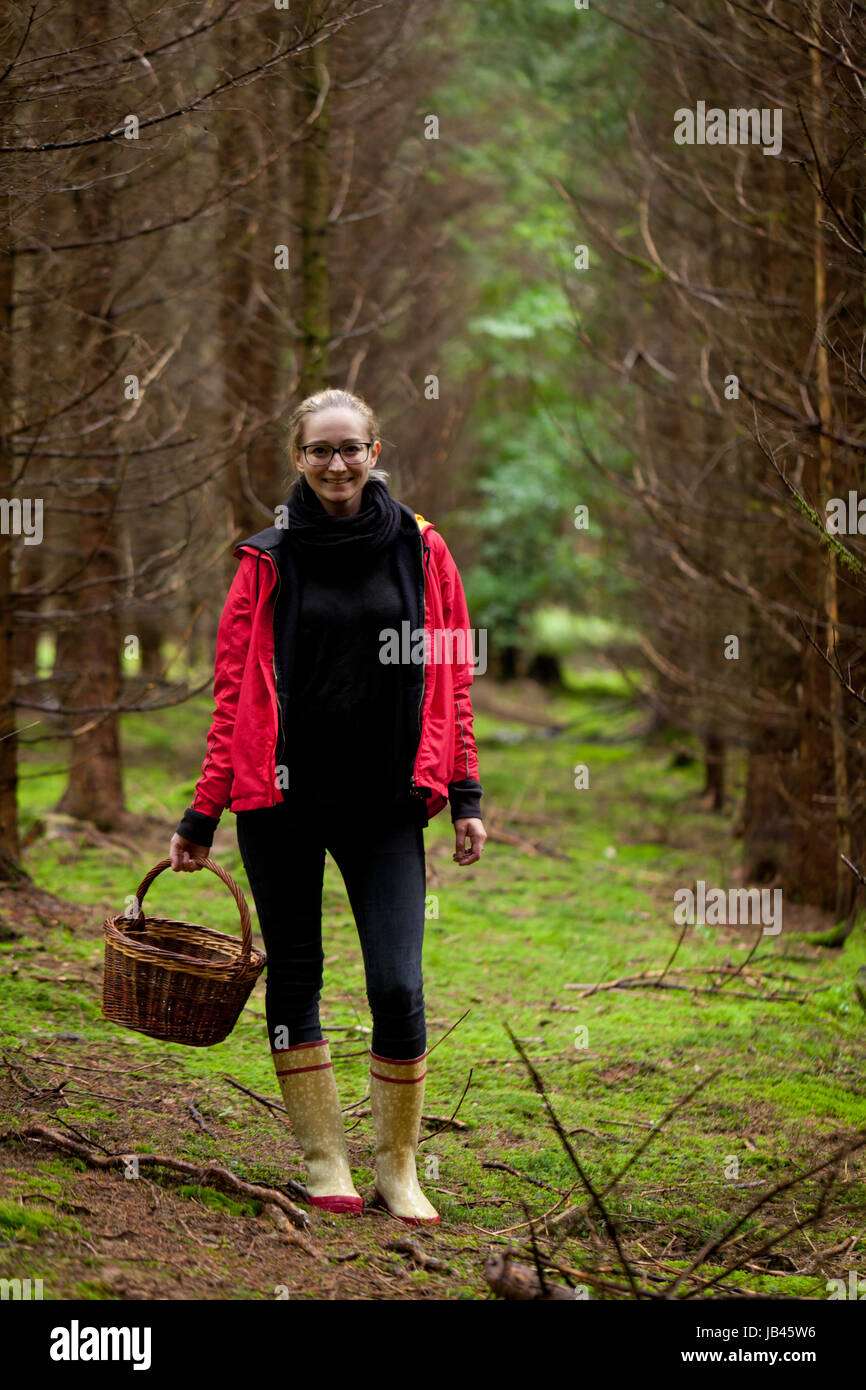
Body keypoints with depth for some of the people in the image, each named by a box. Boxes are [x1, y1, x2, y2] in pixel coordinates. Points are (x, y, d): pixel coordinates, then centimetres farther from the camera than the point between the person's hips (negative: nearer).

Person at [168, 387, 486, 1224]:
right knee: (295, 975, 7)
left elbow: (448, 678, 7)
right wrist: (202, 814, 2)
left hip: (386, 802, 0)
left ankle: (398, 1169, 7)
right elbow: (235, 689, 3)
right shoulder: (269, 560, 2)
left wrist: (464, 795, 1)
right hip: (283, 799, 0)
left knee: (398, 987, -8)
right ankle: (324, 1160, 18)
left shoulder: (419, 551, 5)